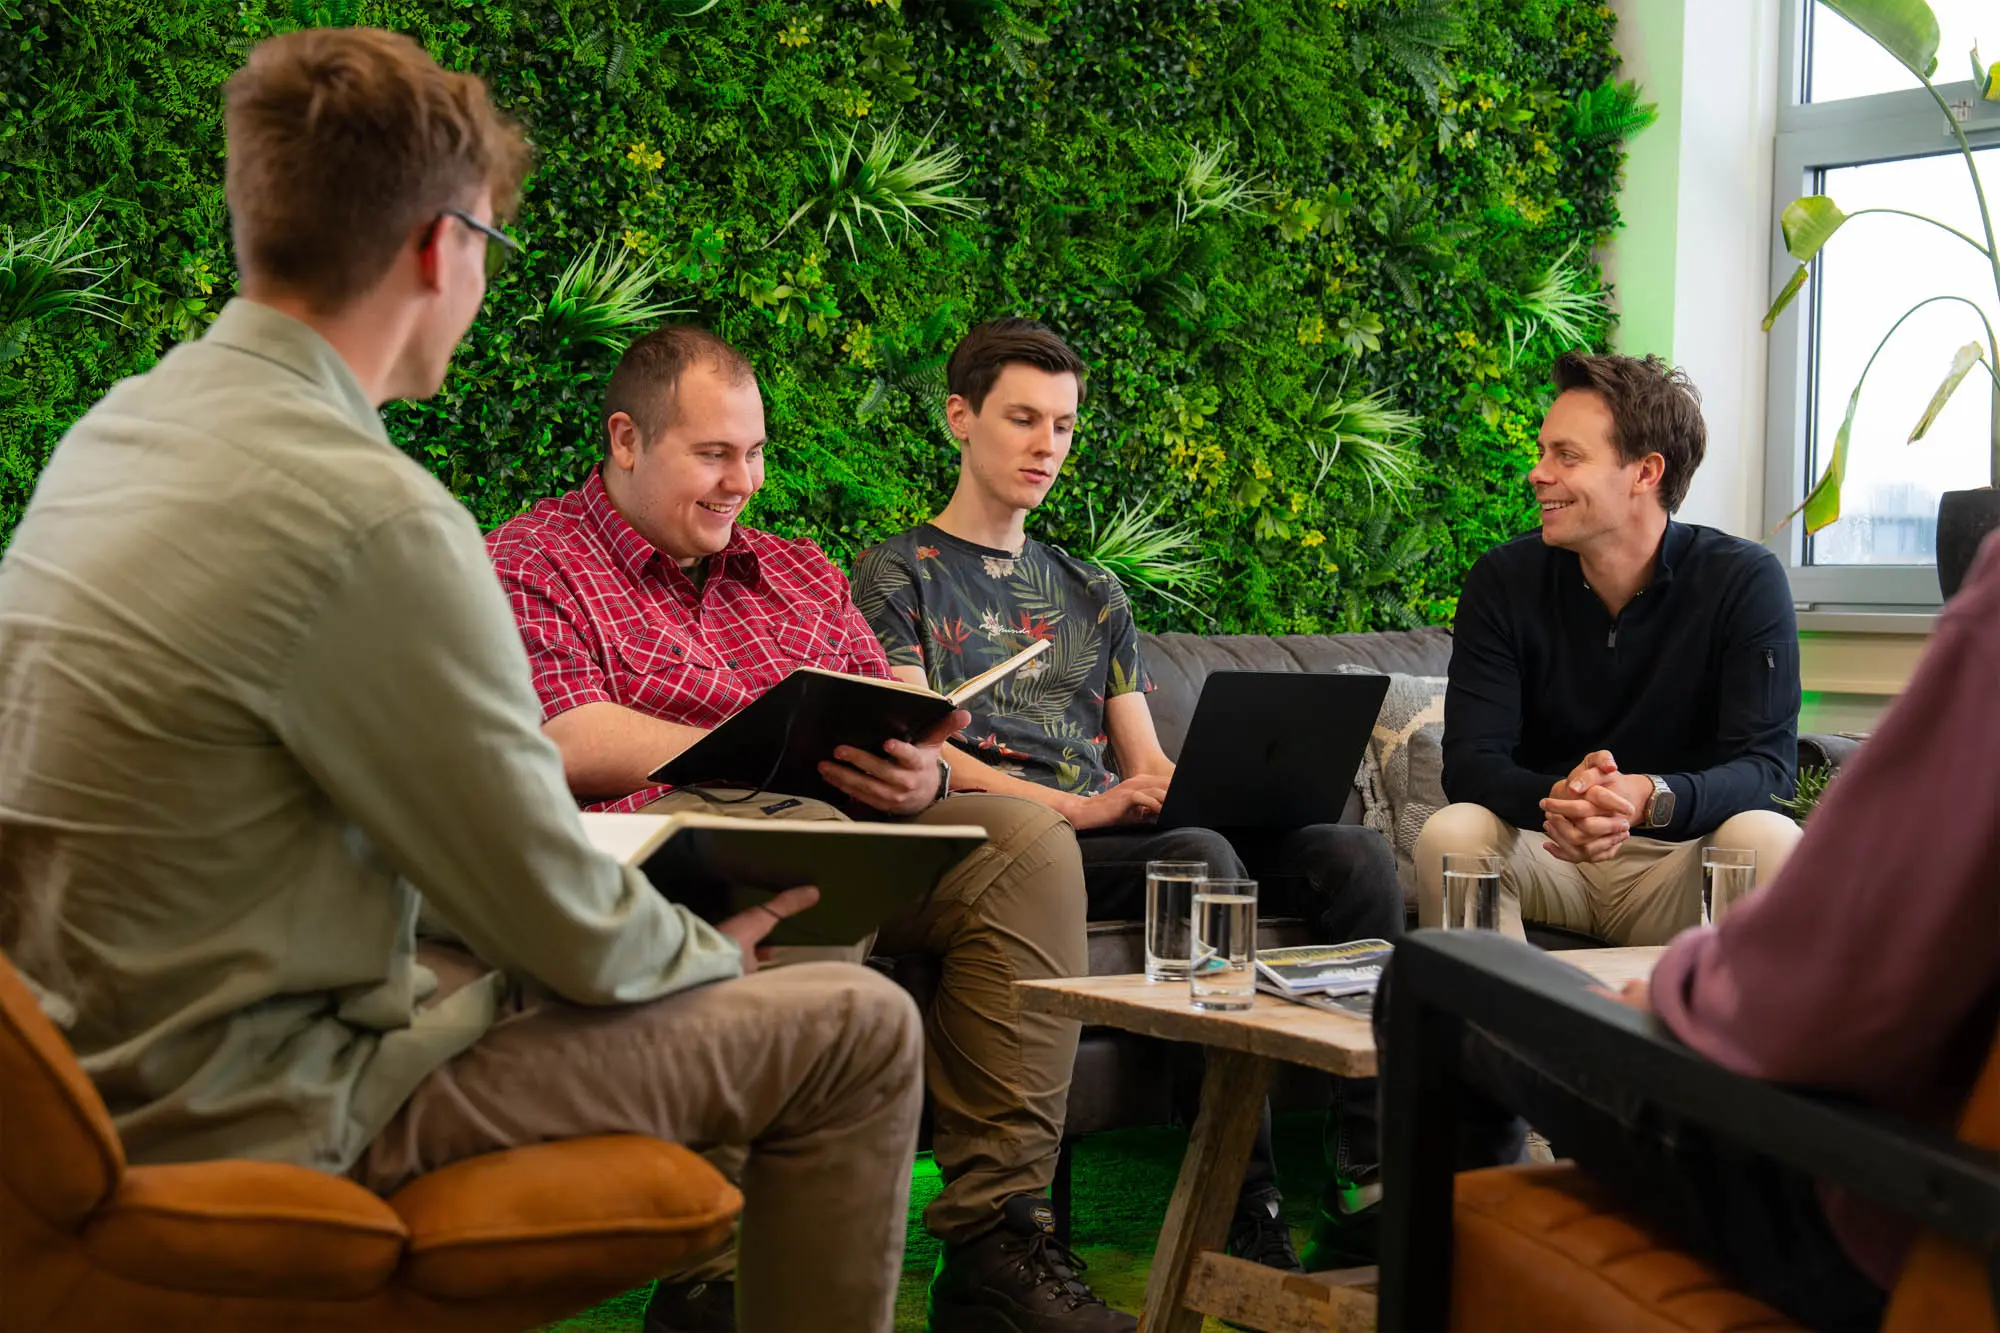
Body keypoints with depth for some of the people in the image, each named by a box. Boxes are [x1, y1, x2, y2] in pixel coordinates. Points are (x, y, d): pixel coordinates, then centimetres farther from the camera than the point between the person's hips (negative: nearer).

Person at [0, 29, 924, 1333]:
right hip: (256, 1115, -9)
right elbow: (563, 922, -18)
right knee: (858, 1031, -4)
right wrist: (704, 950, 4)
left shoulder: (117, 424, 3)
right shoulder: (368, 514, -26)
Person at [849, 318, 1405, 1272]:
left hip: (1129, 835, 6)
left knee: (1355, 853, -19)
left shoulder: (1091, 590, 28)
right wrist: (1075, 806, -16)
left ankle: (1367, 1193, -26)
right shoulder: (898, 574, 10)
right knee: (1201, 854, -35)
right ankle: (1247, 1220, -35)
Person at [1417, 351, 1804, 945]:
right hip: (1545, 852, 1)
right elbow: (1470, 761, -13)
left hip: (1677, 860, -1)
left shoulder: (1745, 581, -9)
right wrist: (1555, 800, -38)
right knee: (1450, 834, -28)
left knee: (1773, 842, -31)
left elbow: (1766, 764, -18)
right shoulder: (1502, 582, -5)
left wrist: (1651, 798, -41)